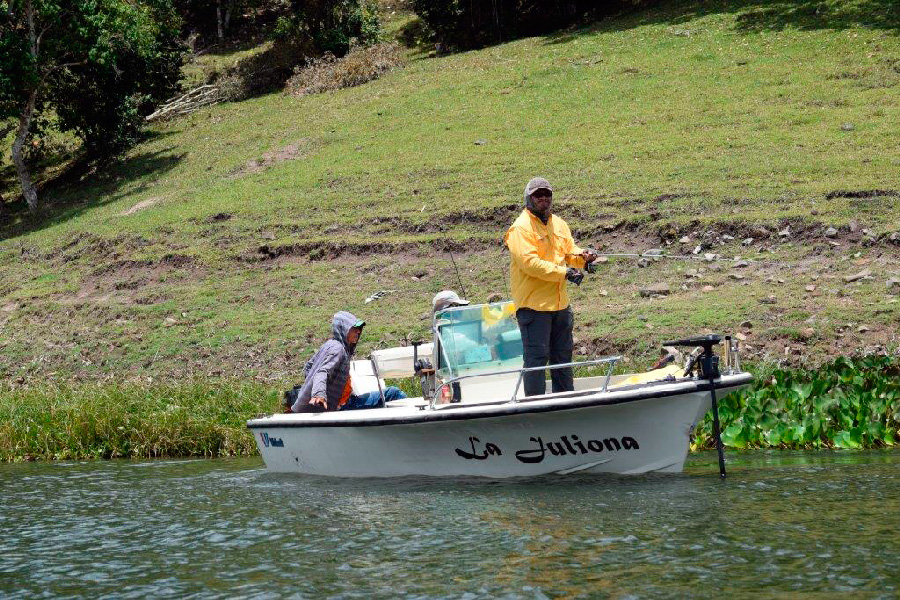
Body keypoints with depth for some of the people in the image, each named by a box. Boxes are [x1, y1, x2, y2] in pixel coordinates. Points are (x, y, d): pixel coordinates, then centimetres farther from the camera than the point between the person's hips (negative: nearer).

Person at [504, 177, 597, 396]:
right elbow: (529, 262, -22)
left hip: (559, 302, 8)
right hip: (533, 303, -8)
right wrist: (564, 272, -26)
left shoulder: (558, 224, 13)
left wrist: (582, 256, -10)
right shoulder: (521, 228, -13)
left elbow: (569, 251, 15)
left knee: (563, 354, 17)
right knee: (537, 356, -8)